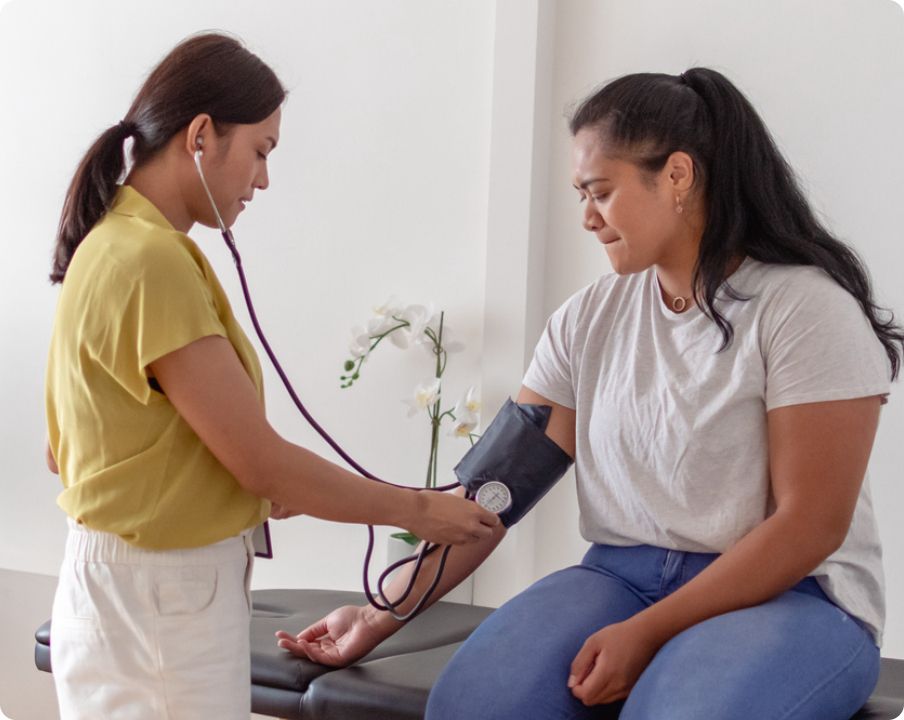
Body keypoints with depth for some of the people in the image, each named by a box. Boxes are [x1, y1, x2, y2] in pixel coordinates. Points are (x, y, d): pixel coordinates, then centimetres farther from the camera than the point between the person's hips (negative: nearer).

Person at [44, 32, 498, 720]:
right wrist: (417, 509, -8)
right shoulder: (152, 263, -21)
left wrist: (258, 487, 8)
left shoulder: (117, 243, 7)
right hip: (162, 593, -9)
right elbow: (262, 460, -19)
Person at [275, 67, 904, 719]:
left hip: (787, 594, -4)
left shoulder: (804, 307, -9)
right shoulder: (589, 319, 7)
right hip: (621, 577, 4)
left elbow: (810, 524, -13)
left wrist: (646, 633, -18)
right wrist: (383, 617, -2)